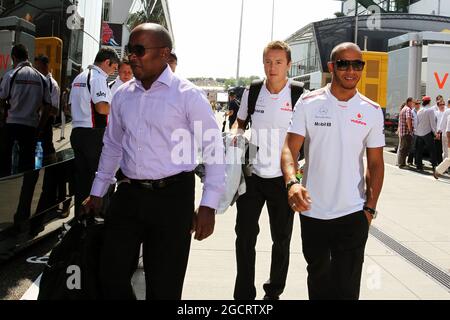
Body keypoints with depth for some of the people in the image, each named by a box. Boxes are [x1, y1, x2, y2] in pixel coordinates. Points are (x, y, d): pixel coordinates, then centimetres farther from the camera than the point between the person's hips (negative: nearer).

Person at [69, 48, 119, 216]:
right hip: (94, 134, -9)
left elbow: (71, 107, 23)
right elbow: (102, 107, -23)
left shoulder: (79, 77, 18)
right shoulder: (98, 77, -11)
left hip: (77, 131, 9)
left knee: (81, 177, 12)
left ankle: (79, 216, 19)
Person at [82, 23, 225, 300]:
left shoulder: (188, 95, -8)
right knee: (111, 276, 9)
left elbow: (214, 150, -7)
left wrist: (208, 207, -11)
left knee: (163, 286, 6)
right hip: (128, 194, 5)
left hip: (172, 196, -4)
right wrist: (97, 193, 21)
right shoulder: (122, 95, 7)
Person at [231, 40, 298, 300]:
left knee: (281, 240, 10)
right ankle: (244, 294, 17)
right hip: (253, 174, 2)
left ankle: (274, 292, 29)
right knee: (245, 235, 4)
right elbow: (240, 122, 17)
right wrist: (236, 134, -4)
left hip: (283, 178, -2)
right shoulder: (252, 92, 1)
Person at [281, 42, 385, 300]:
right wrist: (292, 181, -27)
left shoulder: (372, 111, 1)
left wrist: (370, 208, 0)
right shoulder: (308, 103, -3)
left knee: (347, 289, 1)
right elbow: (290, 148, -8)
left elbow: (375, 164, 5)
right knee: (318, 281, 18)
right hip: (312, 212, 0)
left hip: (353, 214, 0)